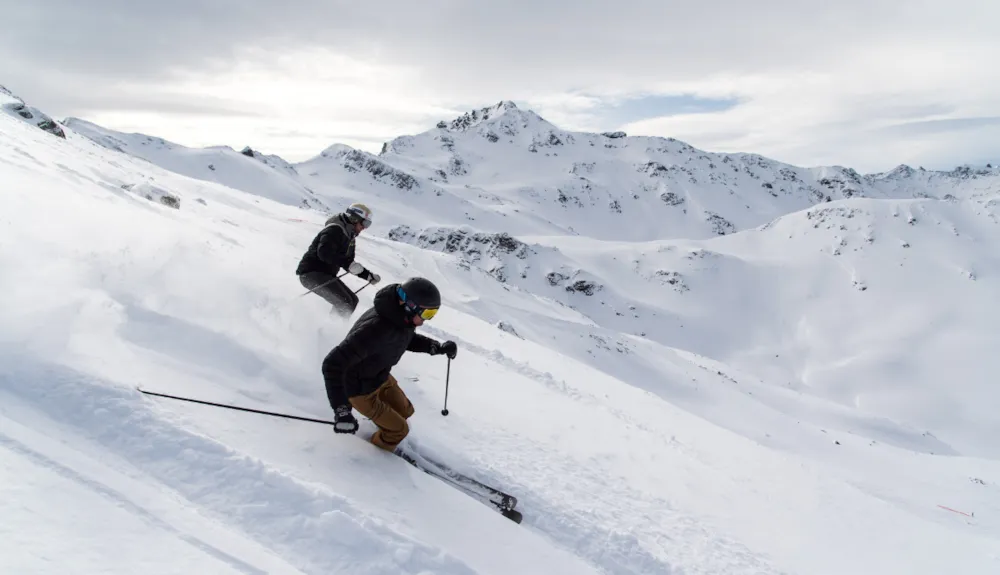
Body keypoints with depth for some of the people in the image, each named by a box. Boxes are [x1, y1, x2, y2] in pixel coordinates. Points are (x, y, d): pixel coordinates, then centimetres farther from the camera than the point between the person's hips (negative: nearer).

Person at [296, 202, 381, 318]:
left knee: (352, 300, 7)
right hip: (311, 272, -10)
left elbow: (348, 262, 22)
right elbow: (324, 252, -31)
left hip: (326, 275, 10)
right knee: (344, 303, -20)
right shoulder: (335, 230, -15)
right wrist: (348, 264, -38)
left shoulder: (349, 237, 15)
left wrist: (369, 276, 13)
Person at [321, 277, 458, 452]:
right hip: (360, 389, -7)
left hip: (381, 377, 7)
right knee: (399, 429, 6)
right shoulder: (375, 329, -42)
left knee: (405, 411, 23)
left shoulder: (401, 315, -16)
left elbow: (408, 339, 8)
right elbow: (333, 364, -41)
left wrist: (438, 347, -9)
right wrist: (342, 411, -44)